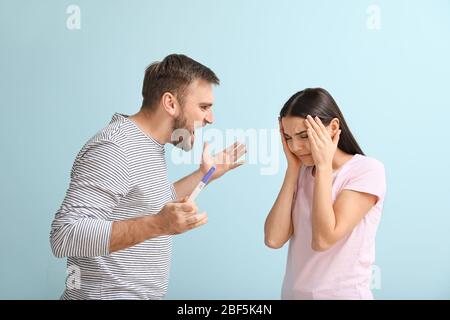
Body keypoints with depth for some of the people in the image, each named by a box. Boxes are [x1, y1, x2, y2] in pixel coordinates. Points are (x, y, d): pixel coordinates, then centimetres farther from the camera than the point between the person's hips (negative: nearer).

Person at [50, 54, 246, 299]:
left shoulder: (148, 145, 6)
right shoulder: (114, 149, -22)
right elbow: (64, 236, -28)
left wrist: (204, 173, 14)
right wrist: (157, 225, -36)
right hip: (107, 295, -9)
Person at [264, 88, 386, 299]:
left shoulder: (367, 170, -12)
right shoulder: (302, 173, 4)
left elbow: (323, 240, -22)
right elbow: (274, 240, -9)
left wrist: (323, 165, -17)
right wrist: (293, 168, -6)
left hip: (343, 293, -5)